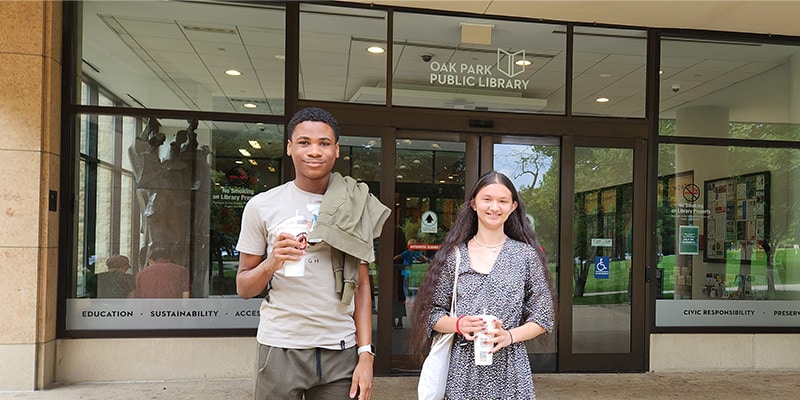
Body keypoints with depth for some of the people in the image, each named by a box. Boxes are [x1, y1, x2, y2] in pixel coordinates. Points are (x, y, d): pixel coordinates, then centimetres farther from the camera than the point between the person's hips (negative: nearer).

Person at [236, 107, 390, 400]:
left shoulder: (355, 209, 3)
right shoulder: (262, 206, -2)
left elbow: (361, 286, 5)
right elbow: (243, 288, 2)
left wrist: (366, 354, -2)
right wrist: (271, 264, -18)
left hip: (341, 352, 1)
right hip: (281, 349, -1)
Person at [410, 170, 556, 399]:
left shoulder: (526, 255, 2)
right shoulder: (454, 255, 3)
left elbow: (543, 318, 3)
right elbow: (432, 313, 5)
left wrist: (509, 336, -12)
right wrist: (458, 324, -14)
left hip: (509, 371, 0)